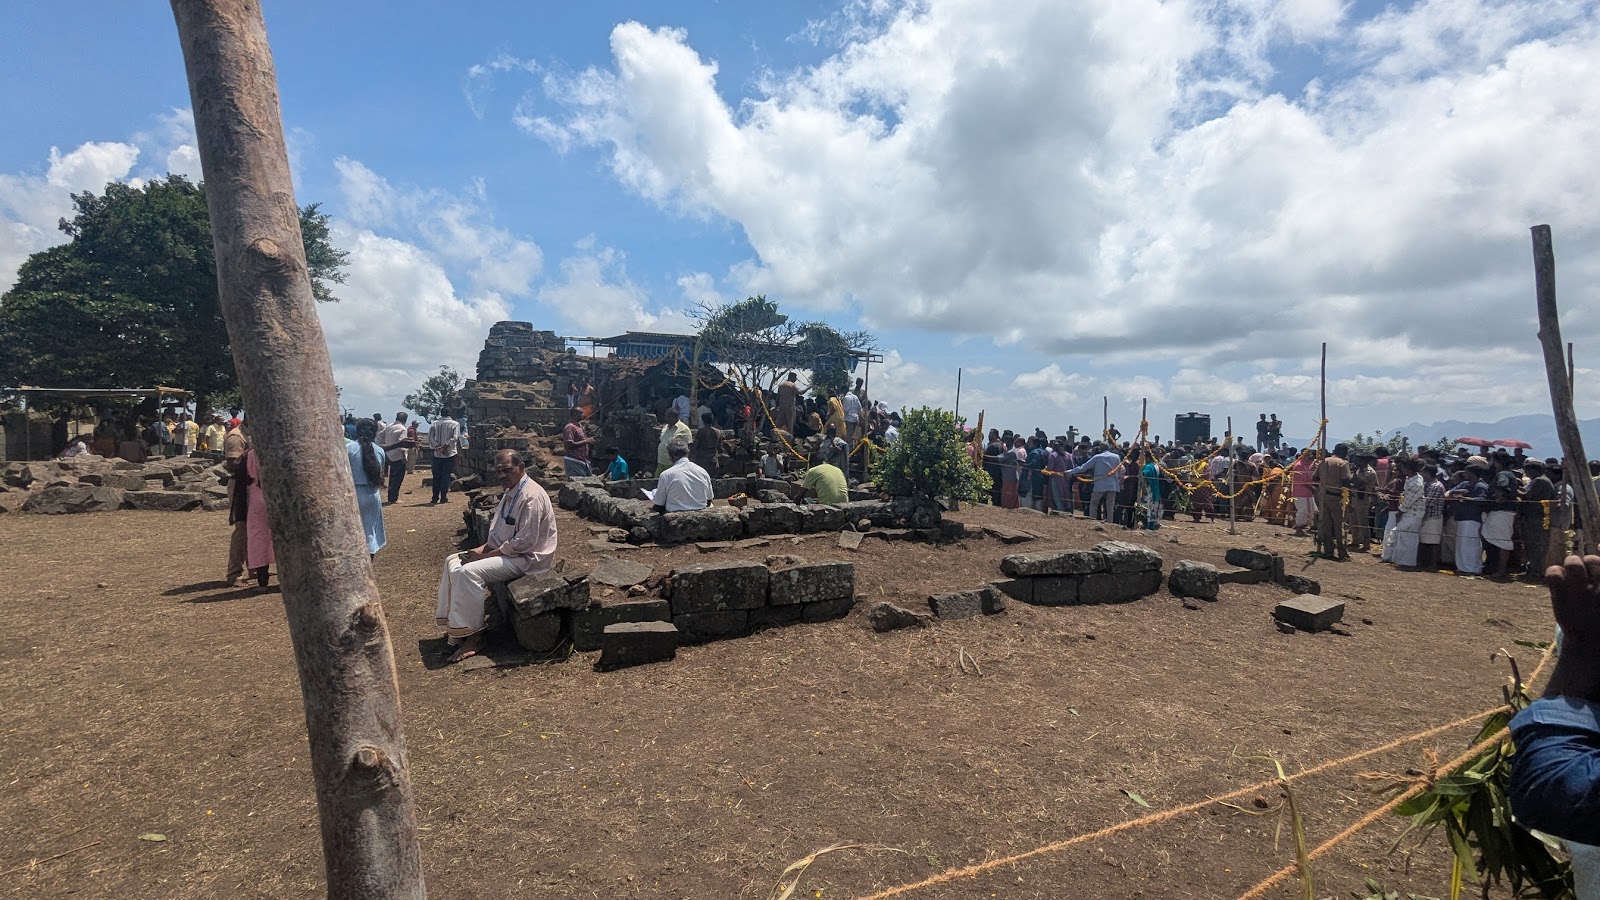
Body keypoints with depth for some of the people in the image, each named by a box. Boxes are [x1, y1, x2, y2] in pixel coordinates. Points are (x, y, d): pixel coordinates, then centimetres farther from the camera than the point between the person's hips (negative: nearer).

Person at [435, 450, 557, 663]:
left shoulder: (531, 496, -22)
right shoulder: (511, 492, 10)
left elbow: (525, 542, -26)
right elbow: (498, 529, 19)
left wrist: (488, 554, -18)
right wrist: (483, 548, 0)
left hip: (528, 557, -11)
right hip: (506, 550, 11)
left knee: (470, 571, -25)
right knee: (452, 562, 6)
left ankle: (472, 636, -13)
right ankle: (452, 622, 11)